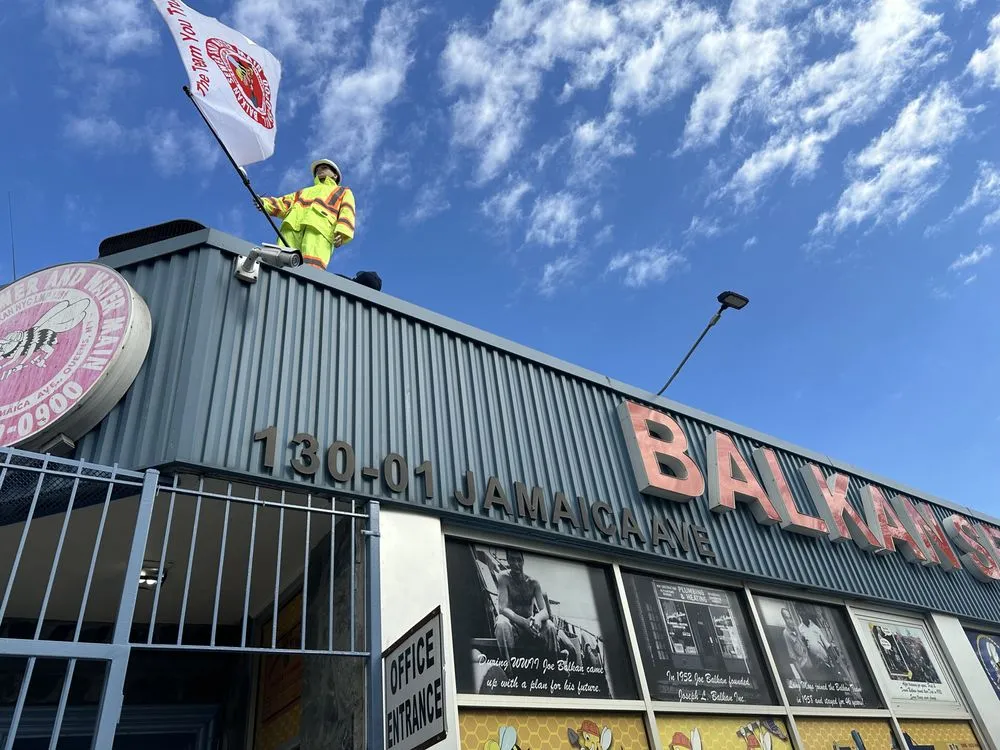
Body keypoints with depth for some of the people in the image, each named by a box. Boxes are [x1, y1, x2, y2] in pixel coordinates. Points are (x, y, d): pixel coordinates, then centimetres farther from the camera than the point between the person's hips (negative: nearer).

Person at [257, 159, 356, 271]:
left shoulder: (344, 192, 32)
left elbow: (347, 213, 11)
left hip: (319, 229, -4)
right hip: (292, 225, 4)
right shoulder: (304, 191, 45)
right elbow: (283, 204, 29)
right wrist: (264, 203, 7)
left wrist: (342, 232, -11)